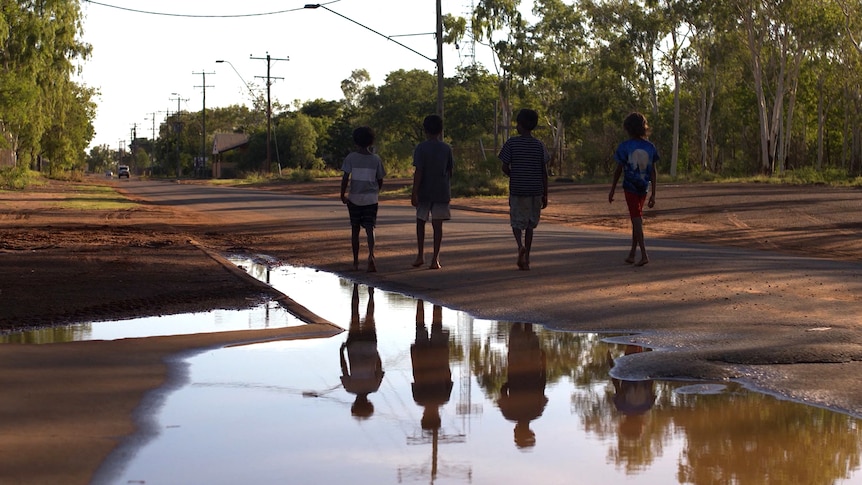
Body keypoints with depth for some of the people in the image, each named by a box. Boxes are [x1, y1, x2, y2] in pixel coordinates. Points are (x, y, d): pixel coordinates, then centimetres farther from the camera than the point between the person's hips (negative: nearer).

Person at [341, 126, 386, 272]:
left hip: (354, 198, 0)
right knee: (369, 229, -2)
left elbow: (345, 177, -9)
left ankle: (356, 262, 15)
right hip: (371, 199, 0)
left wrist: (343, 195, 1)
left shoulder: (351, 157, -5)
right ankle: (371, 255, -27)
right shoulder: (376, 159, 0)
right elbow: (380, 180, 6)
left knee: (355, 230, 11)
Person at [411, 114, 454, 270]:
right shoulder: (446, 148, 2)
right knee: (437, 225, 1)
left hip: (424, 192, -2)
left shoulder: (421, 148, -7)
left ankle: (420, 255, 12)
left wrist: (414, 193, -11)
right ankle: (435, 259, -3)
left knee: (420, 222, 14)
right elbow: (450, 170, 7)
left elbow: (418, 171, -12)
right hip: (442, 192, 2)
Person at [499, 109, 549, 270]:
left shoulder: (511, 143, -6)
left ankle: (521, 245, -24)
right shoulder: (539, 145, 1)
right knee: (530, 224, 12)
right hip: (536, 190, 2)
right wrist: (545, 195, 7)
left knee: (517, 222, 6)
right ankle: (526, 258, 13)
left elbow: (505, 168, -5)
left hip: (517, 189, -2)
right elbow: (544, 172, 1)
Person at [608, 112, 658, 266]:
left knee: (636, 220, -4)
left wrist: (612, 190, 5)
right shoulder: (650, 147, 1)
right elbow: (653, 172, 1)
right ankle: (632, 254, 21)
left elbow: (618, 170, -6)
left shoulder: (624, 147, -9)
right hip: (644, 187, 4)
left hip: (630, 187, -4)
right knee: (637, 219, 16)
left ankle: (644, 255, -15)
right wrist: (653, 194, 4)